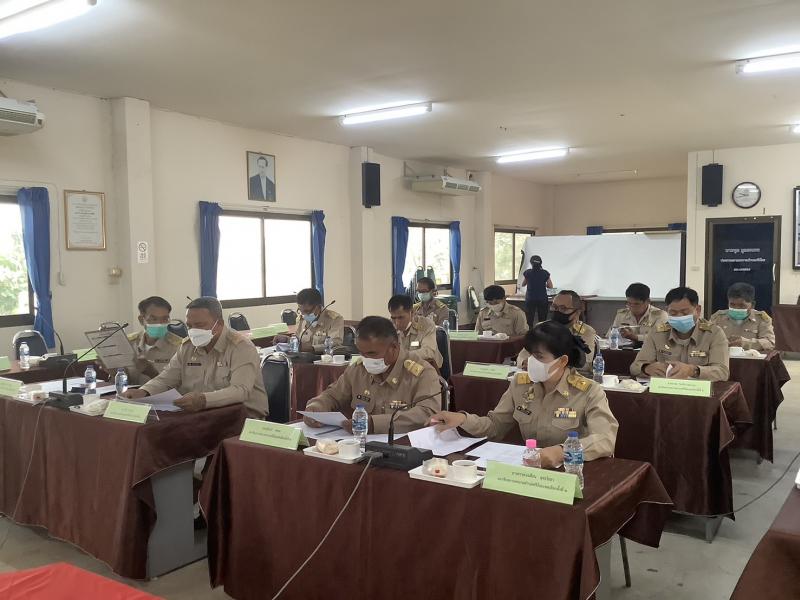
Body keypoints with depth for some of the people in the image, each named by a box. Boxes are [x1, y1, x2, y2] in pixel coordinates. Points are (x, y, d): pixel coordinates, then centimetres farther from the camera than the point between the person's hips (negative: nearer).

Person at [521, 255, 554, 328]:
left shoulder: (527, 273, -5)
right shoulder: (545, 273, -4)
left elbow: (523, 284, 9)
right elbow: (550, 286, 3)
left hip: (530, 299, 0)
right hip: (542, 299, 0)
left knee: (529, 319, 5)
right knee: (542, 319, 5)